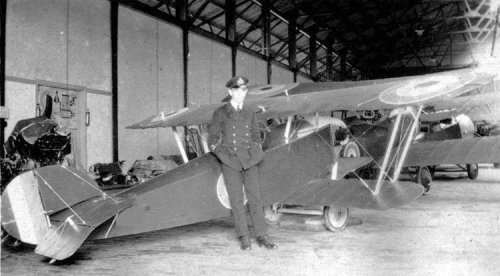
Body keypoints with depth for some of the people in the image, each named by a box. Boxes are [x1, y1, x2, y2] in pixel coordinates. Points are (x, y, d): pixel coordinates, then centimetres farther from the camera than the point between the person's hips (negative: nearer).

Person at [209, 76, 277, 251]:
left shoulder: (250, 113, 12)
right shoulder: (220, 114, 1)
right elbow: (213, 139, 5)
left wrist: (256, 150, 8)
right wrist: (223, 154, -4)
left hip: (250, 161, 3)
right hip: (230, 162, -3)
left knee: (255, 198, 0)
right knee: (236, 200, 0)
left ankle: (261, 236, 7)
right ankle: (243, 237, 9)